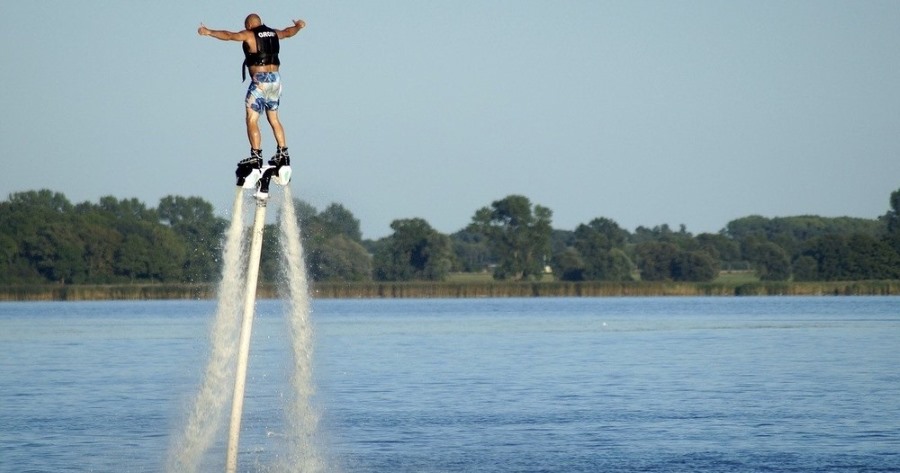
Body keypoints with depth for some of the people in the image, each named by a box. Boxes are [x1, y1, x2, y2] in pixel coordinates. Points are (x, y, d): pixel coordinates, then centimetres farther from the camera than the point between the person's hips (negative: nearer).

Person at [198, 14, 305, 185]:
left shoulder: (249, 35, -5)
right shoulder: (274, 34, 15)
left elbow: (228, 35, -18)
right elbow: (288, 32, 35)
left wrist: (209, 32, -21)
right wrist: (298, 26, 55)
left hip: (260, 79, -7)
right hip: (276, 78, 7)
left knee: (252, 119, -7)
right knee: (273, 118, 18)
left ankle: (256, 157, -18)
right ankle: (283, 155, 19)